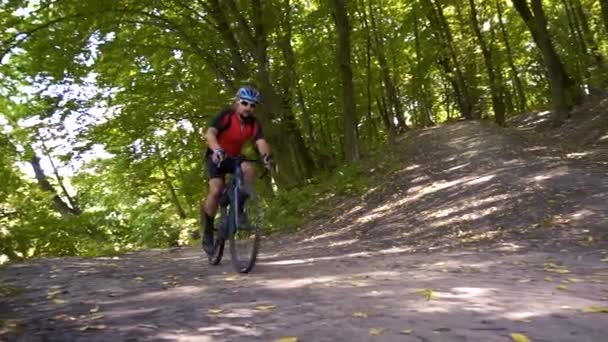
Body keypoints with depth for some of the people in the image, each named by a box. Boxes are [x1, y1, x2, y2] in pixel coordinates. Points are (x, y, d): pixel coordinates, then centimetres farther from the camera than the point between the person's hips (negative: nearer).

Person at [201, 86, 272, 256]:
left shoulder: (254, 123, -12)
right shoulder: (226, 115, -22)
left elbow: (261, 142, -26)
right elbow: (210, 134, -36)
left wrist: (266, 155, -48)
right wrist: (217, 150, -56)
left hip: (234, 157, 4)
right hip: (216, 157, -3)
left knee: (248, 168, -29)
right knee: (216, 191, -23)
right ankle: (207, 229, -3)